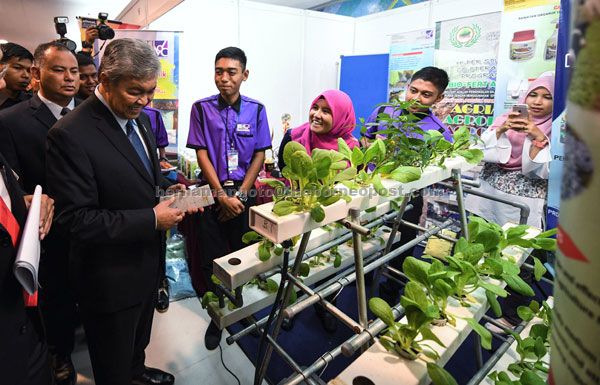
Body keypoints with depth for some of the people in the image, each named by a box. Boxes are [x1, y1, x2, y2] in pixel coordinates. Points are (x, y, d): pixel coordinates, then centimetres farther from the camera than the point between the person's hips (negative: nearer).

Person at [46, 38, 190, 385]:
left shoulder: (139, 120, 1)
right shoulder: (71, 135, -25)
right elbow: (76, 219, -25)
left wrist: (168, 188, -7)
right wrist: (152, 219, -27)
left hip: (148, 262, 8)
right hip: (112, 278, -7)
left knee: (139, 339, 34)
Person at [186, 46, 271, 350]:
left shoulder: (256, 109, 3)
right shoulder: (202, 108, 1)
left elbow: (260, 155, 1)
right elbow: (201, 153, -2)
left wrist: (240, 194, -7)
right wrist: (222, 195, -11)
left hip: (244, 191, 1)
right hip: (211, 191, 0)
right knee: (213, 257, 5)